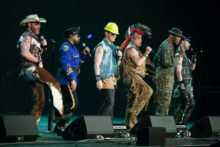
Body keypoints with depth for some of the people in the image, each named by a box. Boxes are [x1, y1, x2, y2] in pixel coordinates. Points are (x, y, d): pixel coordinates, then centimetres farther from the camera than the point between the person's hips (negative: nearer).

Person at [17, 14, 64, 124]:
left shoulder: (33, 37, 26)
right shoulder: (27, 36, -5)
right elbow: (24, 53, -20)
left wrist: (42, 46, 11)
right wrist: (38, 61, -14)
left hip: (35, 71, 10)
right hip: (31, 69, -10)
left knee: (40, 101, 8)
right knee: (55, 83, -25)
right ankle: (59, 112, -33)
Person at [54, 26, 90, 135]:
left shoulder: (72, 47, 21)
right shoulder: (66, 46, -11)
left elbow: (77, 63, 26)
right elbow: (66, 64, -19)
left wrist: (83, 54, 13)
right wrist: (72, 79, -23)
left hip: (71, 81, 10)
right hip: (66, 80, -10)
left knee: (69, 105, 9)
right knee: (73, 103, -15)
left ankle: (61, 127, 11)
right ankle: (60, 125, -10)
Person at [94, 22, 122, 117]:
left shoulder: (113, 47, 18)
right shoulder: (101, 47, -7)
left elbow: (117, 65, 23)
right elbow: (97, 64, -13)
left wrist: (119, 57, 2)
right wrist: (98, 79, -21)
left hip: (112, 79, 9)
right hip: (105, 79, -8)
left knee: (110, 103, 8)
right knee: (109, 102, -15)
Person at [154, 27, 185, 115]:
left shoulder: (170, 45, 19)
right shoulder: (166, 46, -14)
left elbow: (156, 59, 25)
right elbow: (167, 62, -23)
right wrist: (178, 56, -15)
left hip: (167, 76, 11)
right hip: (165, 76, -11)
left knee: (165, 101, 11)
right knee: (164, 101, -11)